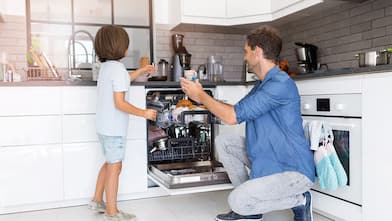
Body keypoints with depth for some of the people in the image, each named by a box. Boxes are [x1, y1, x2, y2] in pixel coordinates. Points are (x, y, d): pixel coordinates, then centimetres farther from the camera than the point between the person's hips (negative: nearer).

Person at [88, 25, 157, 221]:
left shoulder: (106, 66, 11)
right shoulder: (118, 68, -19)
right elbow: (120, 103, -23)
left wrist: (141, 71, 33)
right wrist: (143, 113, -17)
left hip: (104, 126, 10)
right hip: (114, 128, -10)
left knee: (109, 163, 22)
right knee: (115, 167, -1)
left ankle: (97, 200, 32)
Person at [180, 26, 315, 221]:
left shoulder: (281, 84, -22)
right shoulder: (262, 84, 11)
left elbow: (233, 116, -23)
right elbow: (235, 111, 20)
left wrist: (201, 96, -9)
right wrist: (200, 95, 15)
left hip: (294, 169, -9)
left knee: (238, 201, -23)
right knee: (223, 142, 3)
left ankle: (299, 200, 1)